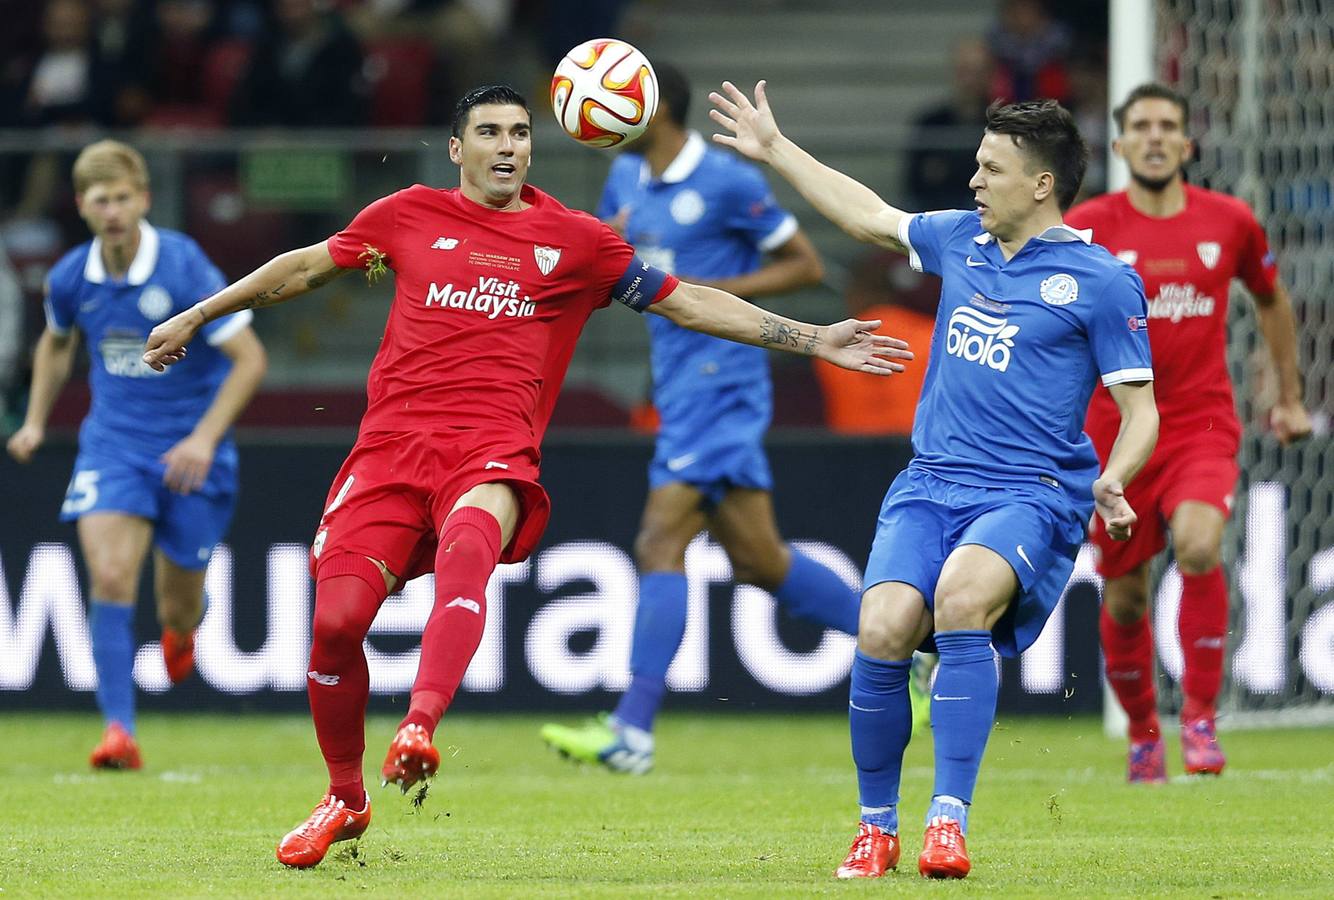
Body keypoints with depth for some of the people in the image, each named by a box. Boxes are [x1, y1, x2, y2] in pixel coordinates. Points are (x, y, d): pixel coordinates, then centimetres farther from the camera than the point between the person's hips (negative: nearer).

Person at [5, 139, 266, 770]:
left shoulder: (183, 268, -18)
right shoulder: (71, 278, -3)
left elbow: (250, 358, -15)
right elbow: (57, 342, 21)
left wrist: (205, 438, -23)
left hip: (189, 451, -2)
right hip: (112, 441, 2)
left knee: (178, 610, 8)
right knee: (110, 578, -20)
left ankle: (180, 630, 49)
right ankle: (119, 732, -20)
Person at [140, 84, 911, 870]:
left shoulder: (574, 240, 13)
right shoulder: (410, 215, 14)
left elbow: (687, 302, 17)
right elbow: (306, 268, 25)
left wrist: (814, 341, 13)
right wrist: (196, 317, 30)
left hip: (493, 451, -1)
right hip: (393, 443, 1)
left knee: (468, 548, -36)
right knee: (336, 619, -12)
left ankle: (419, 733, -53)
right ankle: (345, 800, 12)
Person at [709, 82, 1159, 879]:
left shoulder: (1102, 280, -2)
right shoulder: (960, 240, 15)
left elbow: (1141, 410, -2)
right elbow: (871, 217, 32)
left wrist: (1112, 482, -21)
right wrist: (776, 149, 37)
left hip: (1031, 493, -5)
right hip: (931, 483, 5)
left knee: (960, 598, -34)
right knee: (883, 630, -19)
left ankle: (949, 822, -32)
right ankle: (877, 827, 0)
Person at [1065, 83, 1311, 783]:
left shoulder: (1230, 221, 2)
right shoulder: (1088, 226, -4)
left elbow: (1271, 299, 19)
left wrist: (1289, 398, 22)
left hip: (1203, 424, 0)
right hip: (1115, 429, 0)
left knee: (1198, 546, -27)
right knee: (1125, 597, 5)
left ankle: (1200, 719, -15)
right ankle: (1142, 735, 29)